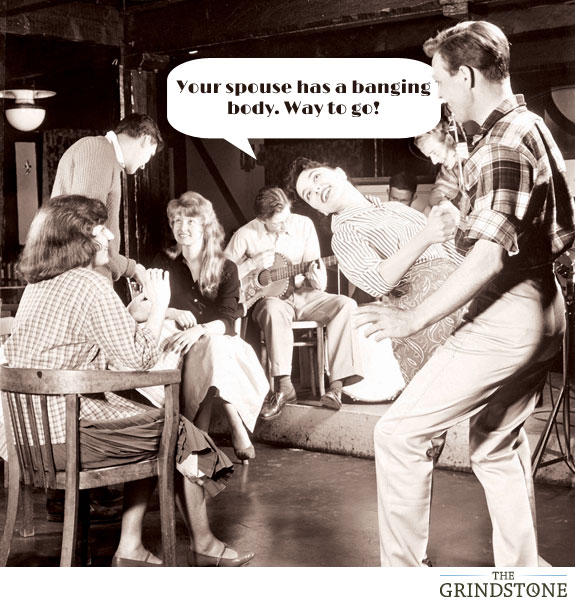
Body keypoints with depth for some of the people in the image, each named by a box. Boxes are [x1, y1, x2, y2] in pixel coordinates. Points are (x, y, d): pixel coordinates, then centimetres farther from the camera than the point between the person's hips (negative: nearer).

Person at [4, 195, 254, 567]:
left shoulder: (37, 286, 13)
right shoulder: (89, 284, -15)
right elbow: (138, 359, -15)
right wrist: (159, 307, -2)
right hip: (71, 436, -9)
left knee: (154, 435, 23)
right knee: (184, 438, 8)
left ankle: (131, 550, 21)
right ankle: (203, 547, 22)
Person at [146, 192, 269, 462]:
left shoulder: (226, 269, 6)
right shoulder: (164, 263, 10)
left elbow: (227, 320, -8)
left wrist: (199, 330, -28)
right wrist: (174, 313, -17)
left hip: (219, 342, 1)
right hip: (180, 347, -1)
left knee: (213, 345, -36)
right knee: (215, 347, -34)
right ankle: (238, 429, -36)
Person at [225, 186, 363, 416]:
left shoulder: (304, 225, 0)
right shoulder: (246, 235, -5)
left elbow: (318, 280, 2)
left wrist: (317, 281, -21)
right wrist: (253, 263, -16)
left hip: (302, 294, 3)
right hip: (270, 297, -3)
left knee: (346, 305, -24)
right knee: (274, 309, -40)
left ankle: (336, 384, -29)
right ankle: (283, 386, -37)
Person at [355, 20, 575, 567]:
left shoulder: (504, 142, -17)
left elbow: (489, 254, -25)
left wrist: (412, 319, -23)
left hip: (506, 313, -11)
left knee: (401, 433, -8)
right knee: (496, 448, 19)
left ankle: (403, 569, -2)